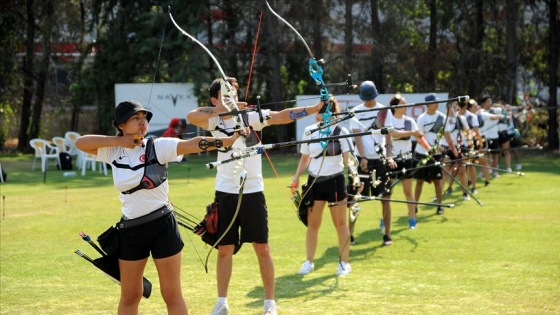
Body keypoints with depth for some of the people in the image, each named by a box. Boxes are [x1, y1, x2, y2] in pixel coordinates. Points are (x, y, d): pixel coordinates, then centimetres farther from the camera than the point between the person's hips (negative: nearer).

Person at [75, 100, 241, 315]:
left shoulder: (158, 146, -9)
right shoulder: (114, 151, 1)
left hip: (162, 226, -3)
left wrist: (230, 140, -34)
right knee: (129, 296, 12)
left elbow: (193, 144, -21)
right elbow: (80, 143, -7)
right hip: (130, 230, 3)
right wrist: (118, 140, -13)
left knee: (172, 295, 3)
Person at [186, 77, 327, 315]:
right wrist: (224, 110, -26)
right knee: (224, 249, 8)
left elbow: (282, 116, -15)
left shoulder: (251, 117, -4)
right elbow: (192, 116, -20)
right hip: (226, 193, 1)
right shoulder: (214, 121, 0)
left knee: (262, 247, 4)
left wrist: (315, 108, -28)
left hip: (252, 191, -1)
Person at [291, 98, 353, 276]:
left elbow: (348, 158, -8)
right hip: (315, 181, 3)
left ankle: (344, 262, 11)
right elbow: (305, 158, 12)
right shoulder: (309, 132, 5)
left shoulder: (340, 132, -5)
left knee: (340, 223, 4)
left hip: (335, 181, -3)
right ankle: (309, 262, 16)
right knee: (312, 224, 7)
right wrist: (296, 178, 3)